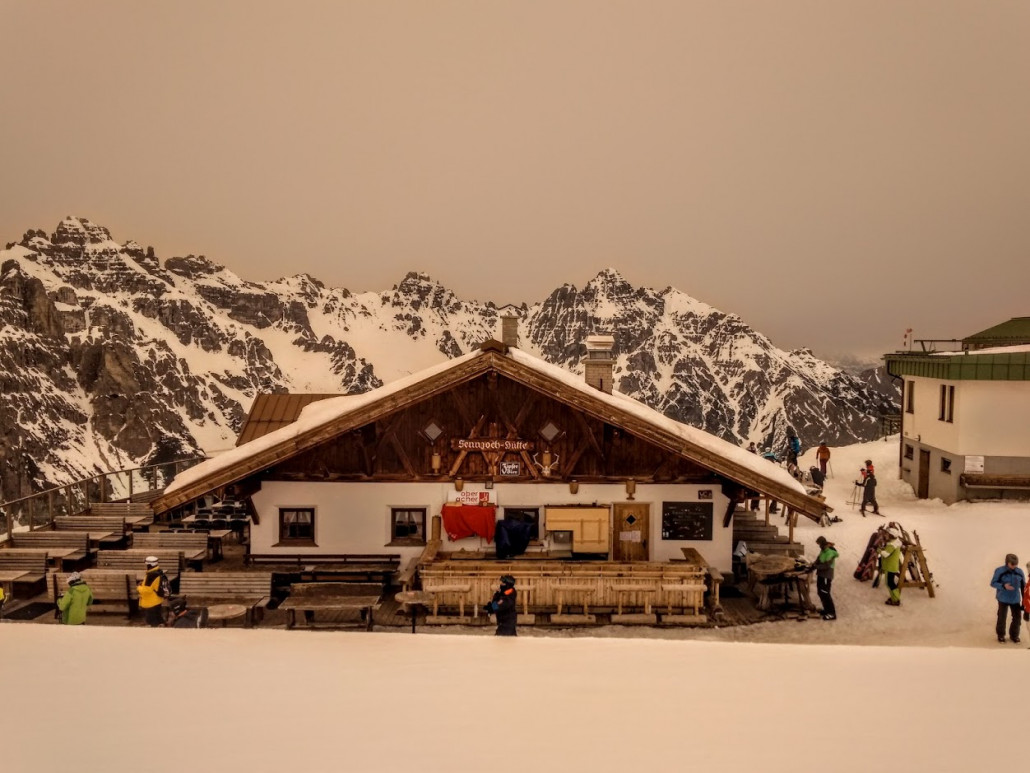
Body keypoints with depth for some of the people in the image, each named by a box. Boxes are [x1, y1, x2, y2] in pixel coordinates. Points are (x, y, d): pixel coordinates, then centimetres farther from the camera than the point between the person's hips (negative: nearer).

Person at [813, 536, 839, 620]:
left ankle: (832, 613, -1)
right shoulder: (823, 550, 8)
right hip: (821, 574, 10)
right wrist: (814, 564, -1)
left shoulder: (830, 552, -21)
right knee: (820, 593, 16)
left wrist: (816, 566, -21)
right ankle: (827, 610, 28)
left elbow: (826, 565, -25)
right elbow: (819, 560, 16)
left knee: (825, 594, -7)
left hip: (826, 576, -10)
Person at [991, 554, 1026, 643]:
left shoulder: (1020, 572, -4)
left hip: (1015, 599, 3)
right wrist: (1003, 586, -26)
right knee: (1002, 617, 6)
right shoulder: (999, 571, -14)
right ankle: (1001, 635, 23)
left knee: (1017, 617, 5)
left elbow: (1023, 585, 6)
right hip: (1003, 599, -3)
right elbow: (993, 583, -10)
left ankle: (1014, 635, 24)